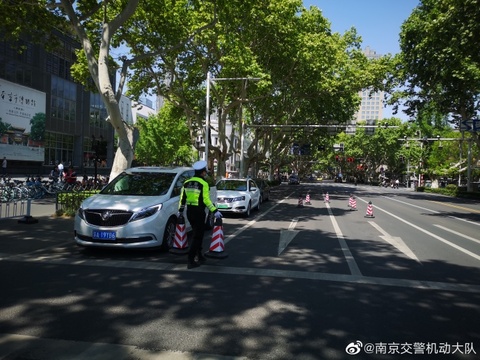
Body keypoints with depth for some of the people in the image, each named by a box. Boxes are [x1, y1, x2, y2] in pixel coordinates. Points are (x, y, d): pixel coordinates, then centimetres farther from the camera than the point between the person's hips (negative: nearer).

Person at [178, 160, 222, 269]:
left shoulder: (187, 183, 8)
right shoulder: (203, 184, -11)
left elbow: (182, 198, 12)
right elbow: (206, 200, -16)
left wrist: (180, 210, 23)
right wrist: (215, 211, -11)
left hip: (189, 211, 7)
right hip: (199, 212, -7)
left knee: (197, 234, 21)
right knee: (197, 236, -2)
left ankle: (199, 256, 30)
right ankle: (191, 261, -6)